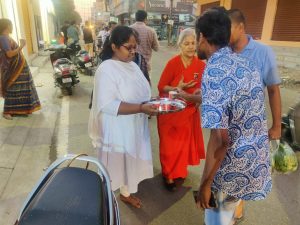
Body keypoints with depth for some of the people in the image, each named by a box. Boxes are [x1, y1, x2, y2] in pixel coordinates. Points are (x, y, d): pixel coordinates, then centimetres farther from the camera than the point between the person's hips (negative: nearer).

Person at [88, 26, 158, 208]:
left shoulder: (133, 66, 5)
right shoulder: (106, 70, -20)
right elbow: (108, 105, -27)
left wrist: (152, 104, -5)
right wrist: (141, 108, -32)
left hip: (134, 128, 8)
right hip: (116, 131, -7)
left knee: (130, 162, 23)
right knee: (114, 165, 11)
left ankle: (126, 193, 47)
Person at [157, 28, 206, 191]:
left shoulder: (201, 65, -5)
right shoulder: (172, 63, -16)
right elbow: (161, 87, -12)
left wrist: (197, 96, -17)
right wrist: (177, 88, -27)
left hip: (190, 111, 4)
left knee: (186, 143, 17)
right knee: (170, 145, 6)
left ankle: (180, 170, 40)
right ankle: (169, 175, 27)